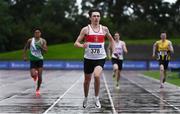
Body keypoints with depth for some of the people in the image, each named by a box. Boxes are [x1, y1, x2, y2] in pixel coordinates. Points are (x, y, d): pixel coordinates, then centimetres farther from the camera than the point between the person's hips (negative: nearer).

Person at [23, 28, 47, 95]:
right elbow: (25, 48, 10)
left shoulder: (43, 41, -2)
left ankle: (38, 89, 15)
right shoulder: (30, 41, -2)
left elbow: (46, 50, -8)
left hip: (40, 60, 0)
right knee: (33, 75, -14)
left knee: (39, 76, -6)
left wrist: (41, 47, -24)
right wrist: (24, 56, -1)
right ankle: (35, 75, 27)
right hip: (32, 60, 0)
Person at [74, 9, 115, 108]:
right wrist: (82, 45, -29)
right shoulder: (86, 29, -6)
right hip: (88, 58, 0)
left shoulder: (104, 29, 1)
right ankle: (86, 98, 37)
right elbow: (76, 43, -7)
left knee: (97, 76, -24)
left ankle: (97, 98, -5)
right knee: (87, 79, 12)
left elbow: (111, 40, 19)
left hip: (100, 58, 0)